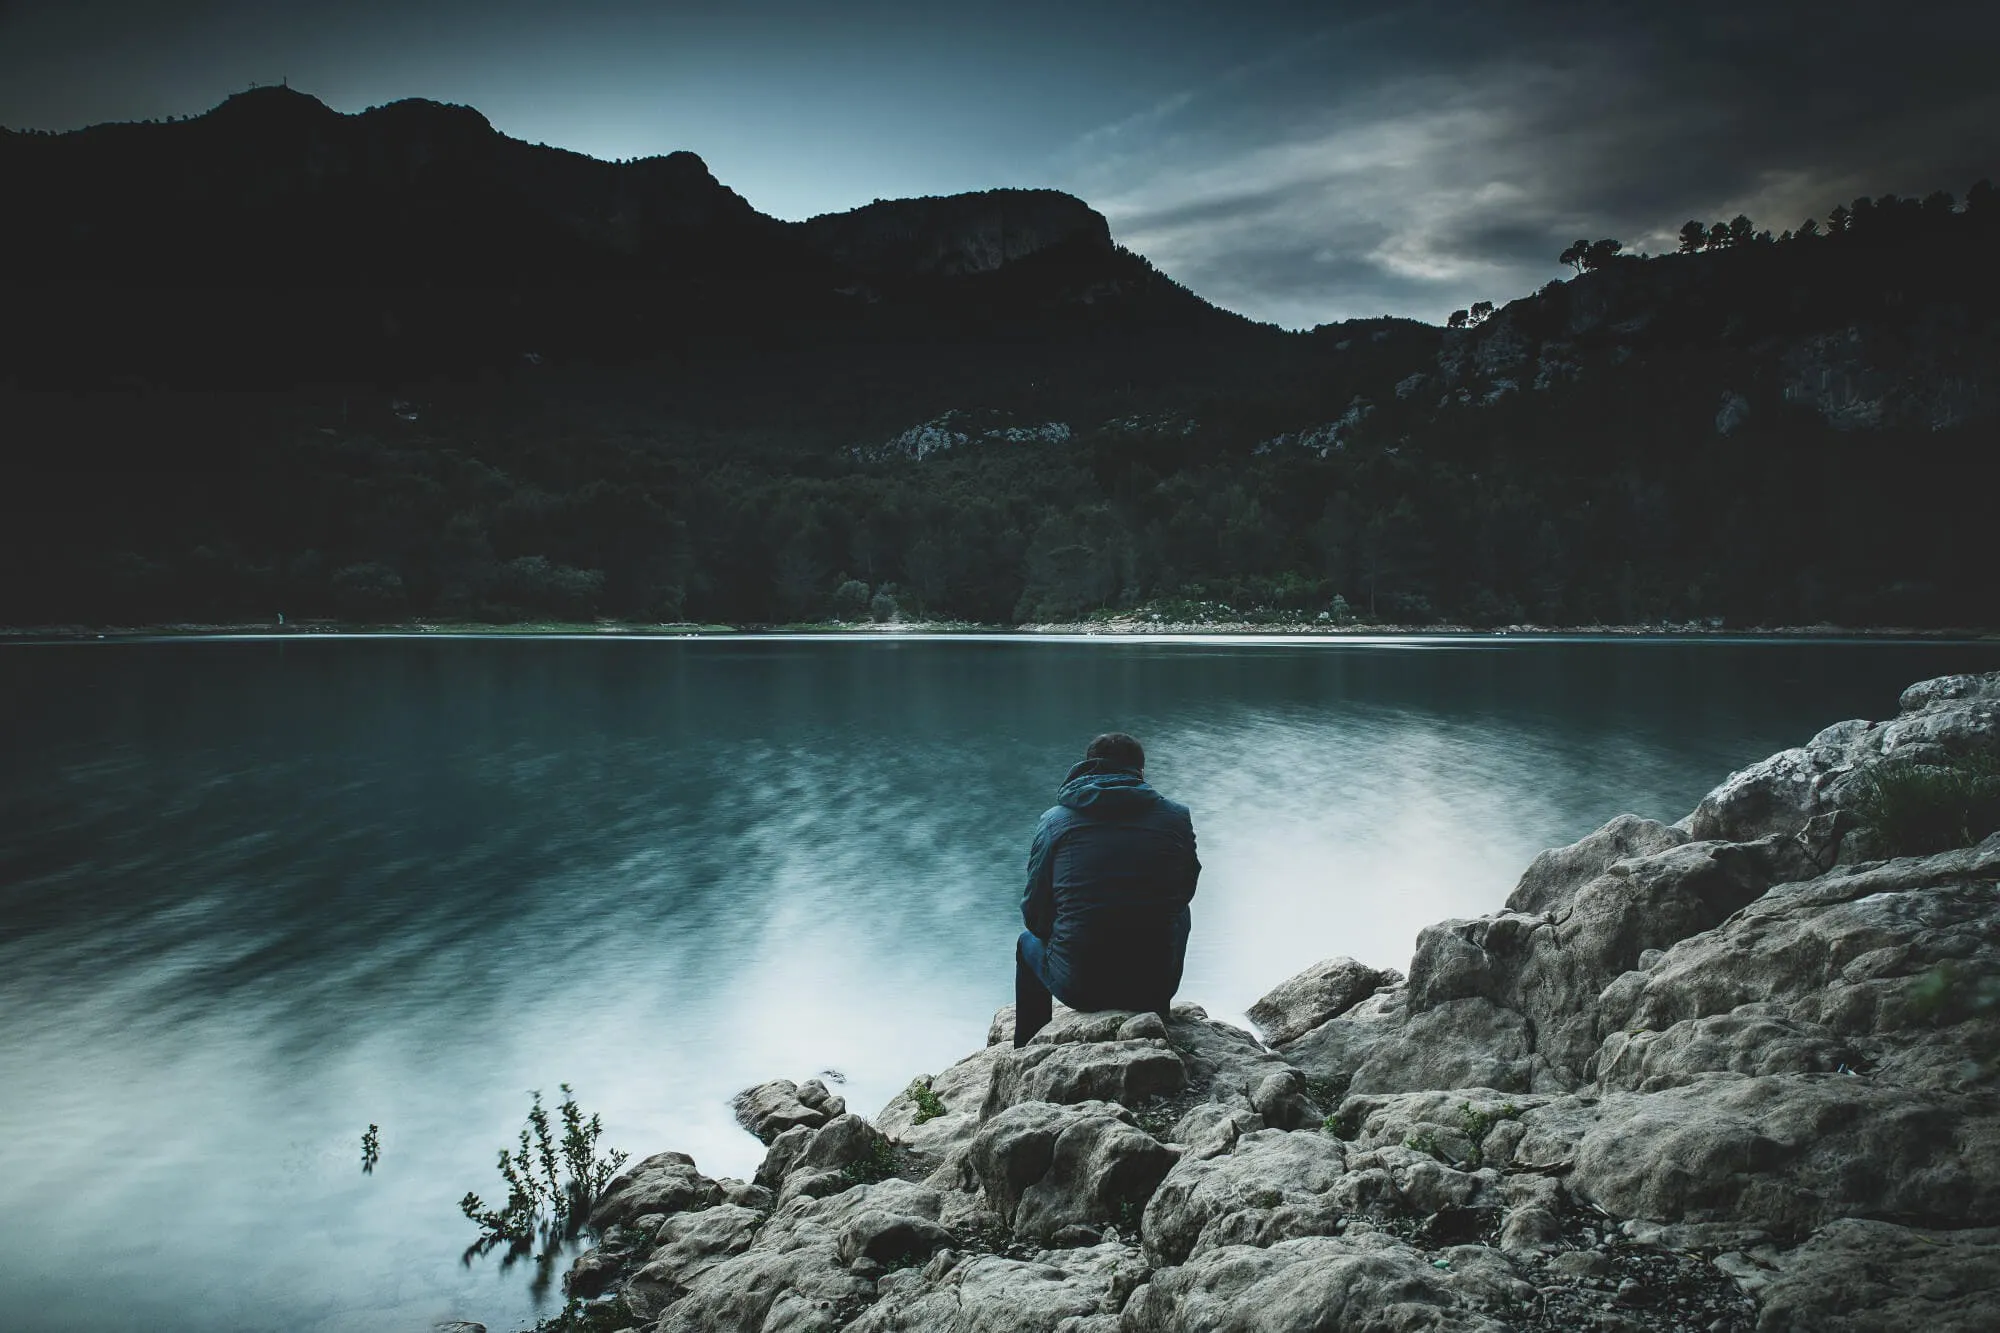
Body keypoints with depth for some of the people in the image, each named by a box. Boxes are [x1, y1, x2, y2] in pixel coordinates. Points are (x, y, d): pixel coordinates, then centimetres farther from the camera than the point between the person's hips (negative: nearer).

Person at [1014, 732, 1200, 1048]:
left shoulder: (1055, 820, -2)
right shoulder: (1176, 818, 0)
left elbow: (1035, 915, 2)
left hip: (1077, 988, -1)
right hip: (1157, 984, 1)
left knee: (1028, 942, 34)